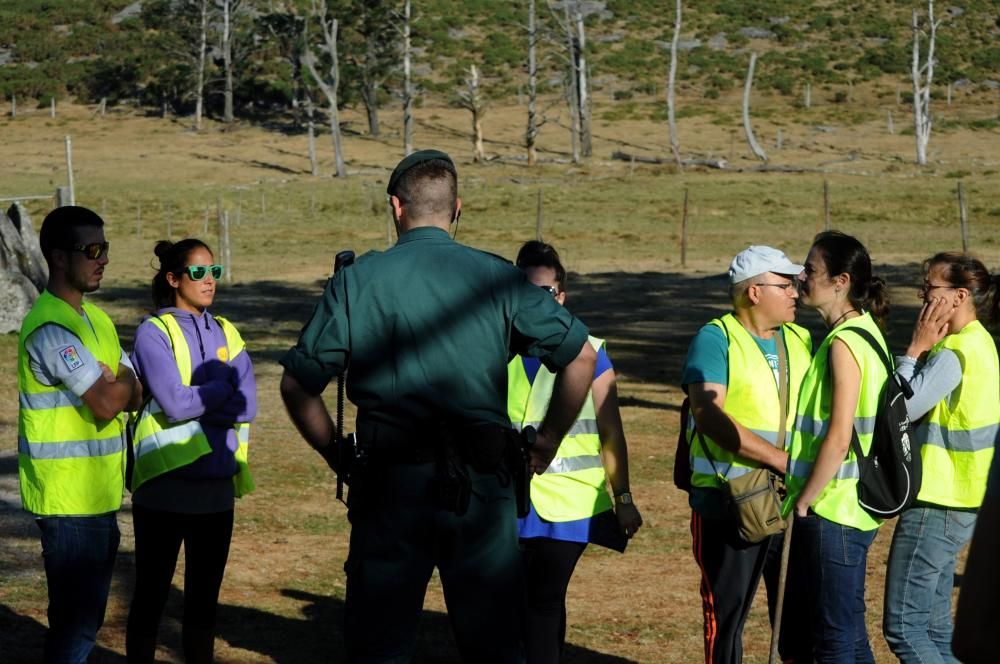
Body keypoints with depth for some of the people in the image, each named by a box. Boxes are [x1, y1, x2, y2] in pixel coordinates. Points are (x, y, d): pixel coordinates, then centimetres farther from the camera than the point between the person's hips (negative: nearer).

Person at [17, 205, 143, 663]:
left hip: (98, 492, 9)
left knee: (86, 612, 15)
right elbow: (107, 404, -22)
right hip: (68, 499, -9)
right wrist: (121, 381, -2)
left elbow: (134, 396, 8)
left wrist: (113, 383, -12)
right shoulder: (51, 328, -17)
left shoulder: (95, 319, 13)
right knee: (75, 617, -4)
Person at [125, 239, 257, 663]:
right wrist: (223, 390, -5)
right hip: (164, 486, -5)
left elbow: (247, 406, -3)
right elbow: (173, 402, -18)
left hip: (216, 485, 5)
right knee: (151, 594, 5)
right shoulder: (154, 333, -6)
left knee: (204, 596, 13)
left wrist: (194, 400, -14)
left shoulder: (225, 334, 9)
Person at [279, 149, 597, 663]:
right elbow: (580, 357, 3)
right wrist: (544, 446, 12)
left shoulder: (357, 280, 1)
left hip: (391, 483, 0)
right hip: (483, 485, 1)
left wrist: (338, 456, 12)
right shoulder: (498, 278, 3)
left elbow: (297, 385, 0)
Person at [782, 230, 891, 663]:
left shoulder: (844, 344, -17)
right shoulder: (861, 333, 12)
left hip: (833, 512, -10)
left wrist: (802, 502, -12)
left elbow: (838, 438, -21)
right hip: (847, 511, 10)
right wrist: (803, 497, 16)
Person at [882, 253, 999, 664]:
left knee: (903, 626, -6)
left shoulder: (955, 352, -19)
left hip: (936, 506, -10)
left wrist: (916, 348, -13)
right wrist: (925, 350, 2)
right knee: (933, 626, 14)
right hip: (959, 504, 10)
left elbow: (901, 409, -19)